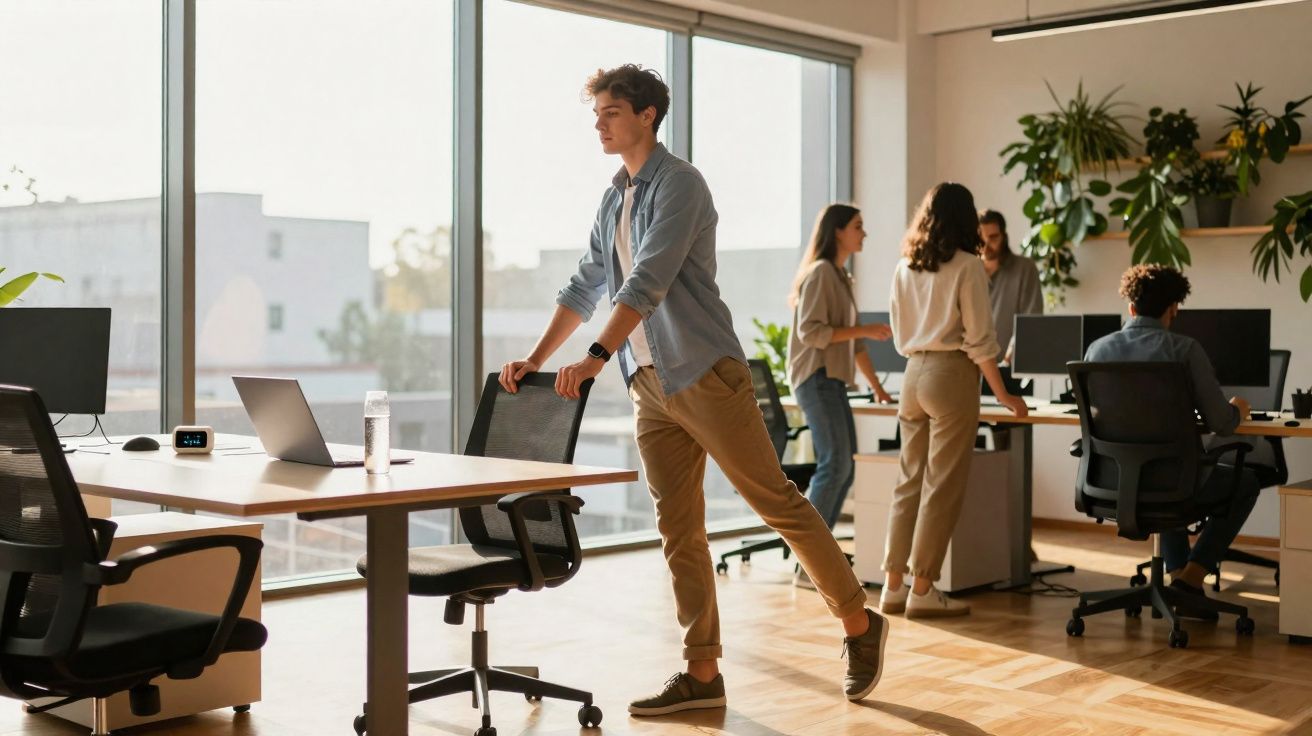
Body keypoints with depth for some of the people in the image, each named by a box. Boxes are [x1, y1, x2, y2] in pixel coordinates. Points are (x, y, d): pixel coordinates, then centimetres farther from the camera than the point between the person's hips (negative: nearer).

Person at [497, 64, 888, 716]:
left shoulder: (679, 183, -9)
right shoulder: (613, 200, 17)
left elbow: (649, 281, -21)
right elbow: (584, 288, 21)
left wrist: (596, 357, -29)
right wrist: (535, 360, 14)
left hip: (705, 374, -8)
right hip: (649, 386, 8)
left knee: (777, 502, -2)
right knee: (678, 530, 5)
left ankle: (859, 623, 13)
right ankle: (702, 673, 10)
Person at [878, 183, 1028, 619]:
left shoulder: (904, 268, 9)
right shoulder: (967, 266, -7)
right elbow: (978, 340, -9)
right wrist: (1002, 394, -3)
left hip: (913, 372, 6)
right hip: (951, 374, -6)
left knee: (910, 481, 11)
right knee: (942, 486, -1)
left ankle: (894, 585, 13)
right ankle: (922, 590, 2)